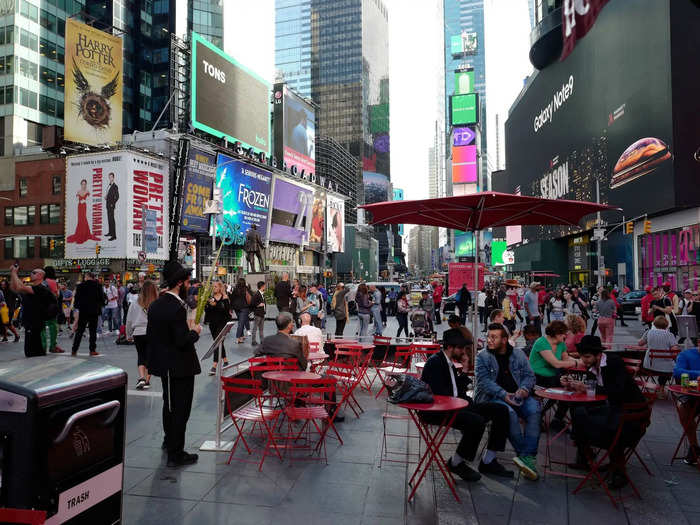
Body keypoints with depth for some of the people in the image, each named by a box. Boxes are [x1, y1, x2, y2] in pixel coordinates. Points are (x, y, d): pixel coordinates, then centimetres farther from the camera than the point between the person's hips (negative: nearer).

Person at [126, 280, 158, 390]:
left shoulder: (135, 304, 0)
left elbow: (129, 321, 7)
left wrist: (129, 335, 19)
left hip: (138, 333, 1)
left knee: (141, 355, 14)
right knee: (150, 356, 11)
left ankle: (141, 378, -1)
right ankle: (147, 380, 17)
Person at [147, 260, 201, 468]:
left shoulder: (155, 305, 3)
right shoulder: (177, 308, -25)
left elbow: (150, 334, 10)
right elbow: (182, 342, -28)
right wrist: (195, 331, -9)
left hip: (164, 364, 9)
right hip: (180, 367, -9)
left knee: (169, 404, 26)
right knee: (181, 409, 2)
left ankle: (169, 440, 45)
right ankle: (175, 454, 10)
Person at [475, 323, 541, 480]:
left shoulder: (518, 354, 14)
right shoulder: (482, 356, 3)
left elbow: (529, 375, 11)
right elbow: (484, 380, -7)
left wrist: (524, 389, -11)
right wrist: (503, 394, -21)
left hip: (517, 395, 3)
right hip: (492, 397, -3)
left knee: (534, 410, -27)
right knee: (510, 413, -33)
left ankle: (528, 456, -27)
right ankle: (527, 455, -21)